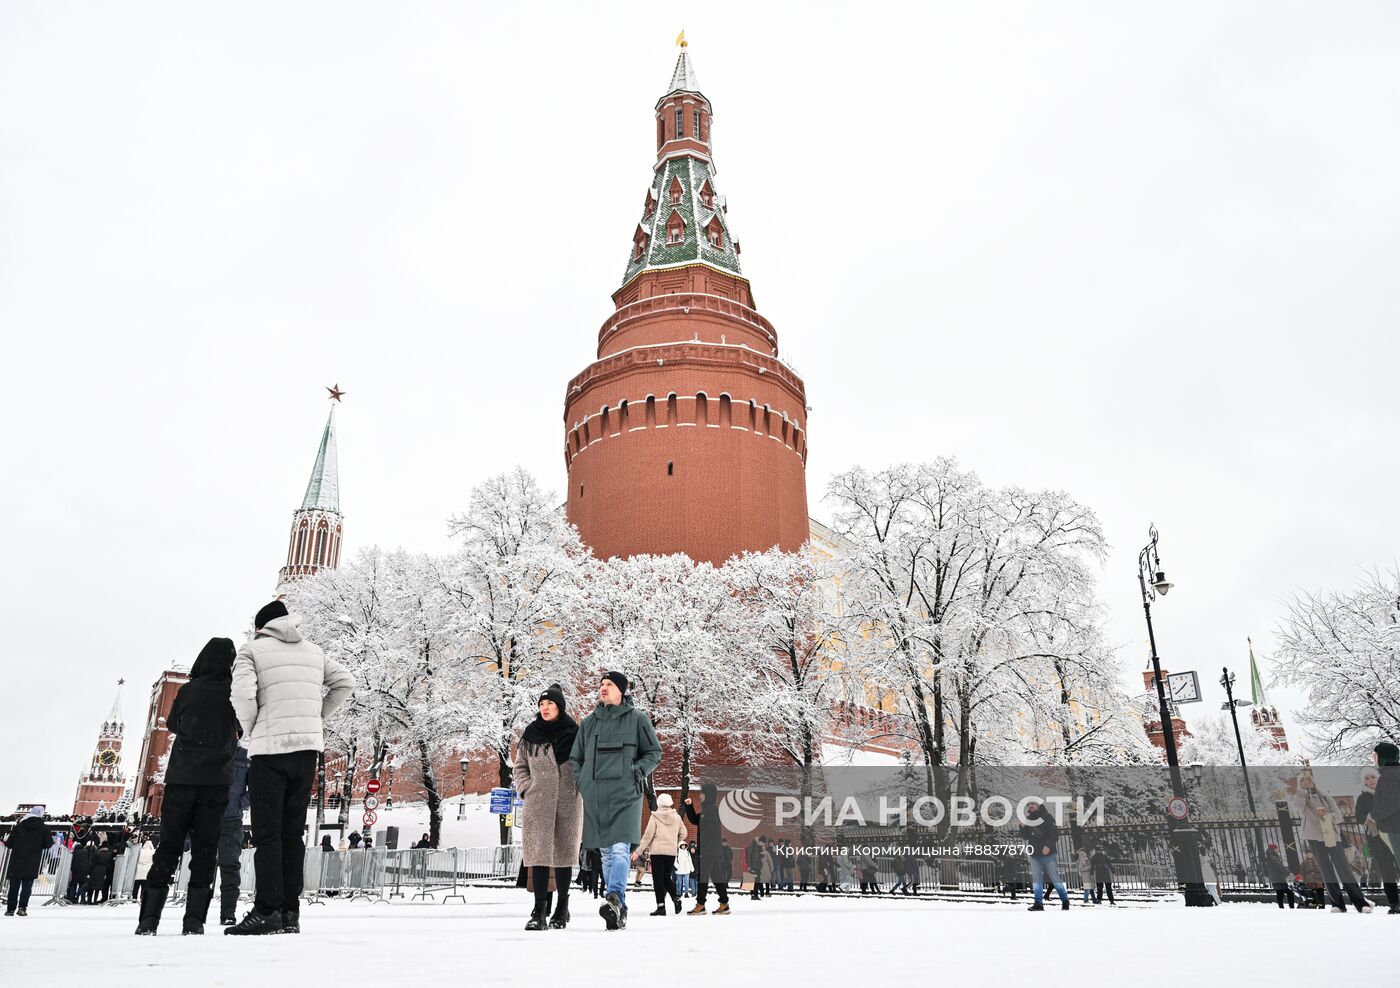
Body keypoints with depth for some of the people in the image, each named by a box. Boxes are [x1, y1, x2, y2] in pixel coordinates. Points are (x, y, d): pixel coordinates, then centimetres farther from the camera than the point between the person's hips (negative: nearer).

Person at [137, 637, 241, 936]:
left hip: (181, 777, 1)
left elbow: (172, 723, 14)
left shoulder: (188, 690, 0)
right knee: (205, 847, 3)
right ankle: (194, 919, -2)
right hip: (216, 780, -1)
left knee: (168, 846, 8)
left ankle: (149, 918, 6)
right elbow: (242, 730, 8)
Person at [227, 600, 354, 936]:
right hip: (308, 746, 5)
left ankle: (267, 911, -5)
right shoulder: (313, 651, 18)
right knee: (293, 831, 9)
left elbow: (243, 693, -14)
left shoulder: (252, 649, 2)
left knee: (267, 833, -1)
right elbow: (345, 682, 12)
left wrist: (250, 730, 2)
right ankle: (290, 913, 8)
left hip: (270, 749, -5)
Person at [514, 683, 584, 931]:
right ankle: (539, 912, -2)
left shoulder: (575, 733, 2)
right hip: (539, 802, 1)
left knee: (564, 854, 6)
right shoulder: (530, 734, 7)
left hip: (569, 802, -1)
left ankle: (562, 910, 17)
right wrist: (526, 790, 2)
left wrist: (581, 789, 1)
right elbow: (520, 766, 15)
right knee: (539, 853, -6)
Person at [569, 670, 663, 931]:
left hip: (625, 794, -4)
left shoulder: (637, 719, 4)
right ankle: (619, 911, 12)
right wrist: (581, 782, 7)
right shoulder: (589, 722, 15)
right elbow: (575, 758, 22)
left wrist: (637, 772, -7)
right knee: (606, 853, 6)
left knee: (620, 849, -17)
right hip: (594, 797, 4)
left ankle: (614, 899, -28)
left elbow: (654, 753, 8)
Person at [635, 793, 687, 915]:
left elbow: (648, 836, -8)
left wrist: (638, 851, -2)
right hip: (672, 852, 4)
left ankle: (661, 906, -2)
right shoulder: (677, 817, 4)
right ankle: (676, 898, -1)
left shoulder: (655, 817, -7)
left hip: (657, 851, -4)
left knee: (658, 879, 2)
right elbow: (683, 834, 12)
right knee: (667, 877, 18)